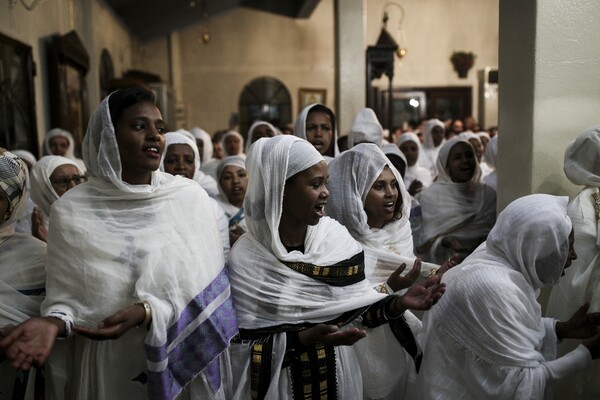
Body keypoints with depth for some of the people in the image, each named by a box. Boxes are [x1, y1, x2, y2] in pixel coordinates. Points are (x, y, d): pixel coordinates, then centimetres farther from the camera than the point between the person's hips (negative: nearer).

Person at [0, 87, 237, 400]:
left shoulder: (190, 197, -7)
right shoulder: (71, 210, -6)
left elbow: (202, 285, -10)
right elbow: (66, 294, -3)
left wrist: (145, 312, -23)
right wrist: (54, 322, -23)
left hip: (181, 360, 1)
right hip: (106, 366, 0)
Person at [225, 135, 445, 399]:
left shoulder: (337, 238, -7)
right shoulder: (246, 259, -17)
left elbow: (357, 310, -2)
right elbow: (242, 348, -15)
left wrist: (398, 303, -18)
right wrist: (304, 339, -26)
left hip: (340, 379, 4)